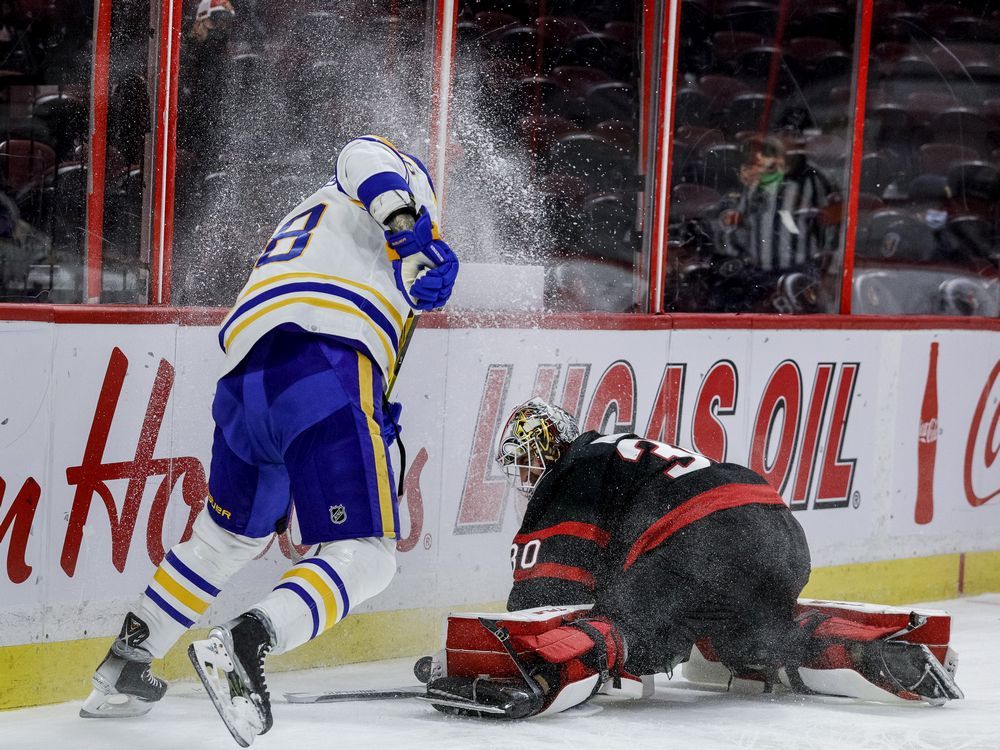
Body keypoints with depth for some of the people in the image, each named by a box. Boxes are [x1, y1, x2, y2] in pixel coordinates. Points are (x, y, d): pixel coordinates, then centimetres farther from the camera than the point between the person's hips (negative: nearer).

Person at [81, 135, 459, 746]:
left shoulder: (302, 221, 39)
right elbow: (364, 155, -5)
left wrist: (372, 421, 31)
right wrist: (404, 218, -19)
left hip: (246, 379, 8)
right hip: (325, 369, -8)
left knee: (229, 536, 27)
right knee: (366, 558, -8)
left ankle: (123, 671, 28)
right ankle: (244, 644, -29)